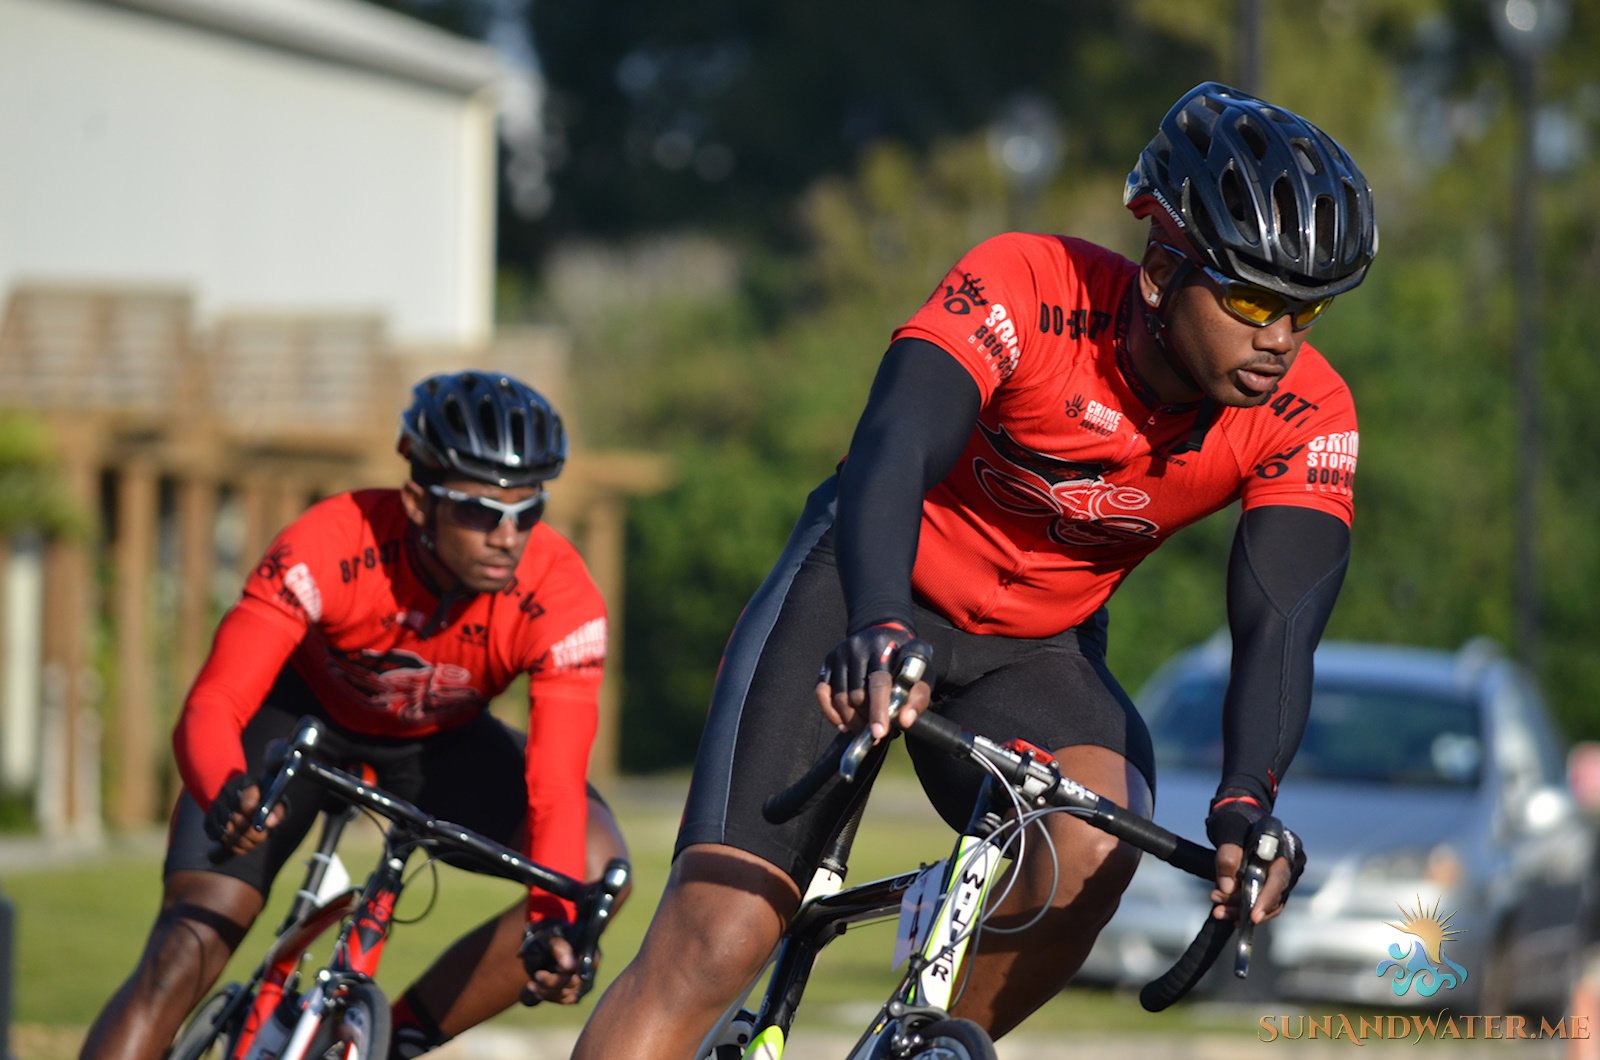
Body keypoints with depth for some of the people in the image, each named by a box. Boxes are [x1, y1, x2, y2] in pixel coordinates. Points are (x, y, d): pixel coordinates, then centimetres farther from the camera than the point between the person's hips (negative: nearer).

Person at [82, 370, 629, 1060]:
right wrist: (226, 795, -64)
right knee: (186, 948, -18)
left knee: (596, 864, -24)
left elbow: (555, 787, -35)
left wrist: (554, 923, -54)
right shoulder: (328, 547, -36)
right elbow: (210, 707, -42)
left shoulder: (561, 600, -32)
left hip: (438, 743, 2)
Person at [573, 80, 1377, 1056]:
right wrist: (879, 629, -62)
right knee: (711, 945, -17)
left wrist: (1246, 801, -48)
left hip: (1033, 653, 3)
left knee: (1091, 848, -32)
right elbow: (892, 455, -41)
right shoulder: (1026, 290, -28)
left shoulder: (1307, 419, -18)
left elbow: (1281, 622, -28)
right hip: (869, 595, -3)